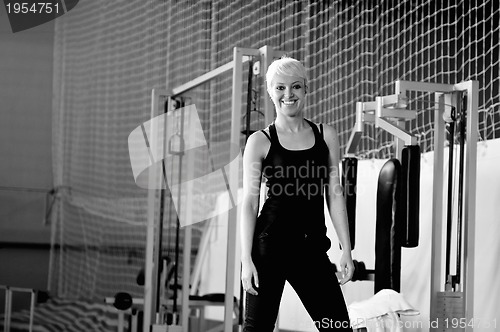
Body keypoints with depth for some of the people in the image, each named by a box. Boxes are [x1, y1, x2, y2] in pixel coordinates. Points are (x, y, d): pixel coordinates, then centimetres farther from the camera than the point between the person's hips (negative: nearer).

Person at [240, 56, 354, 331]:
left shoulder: (326, 136, 10)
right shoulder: (260, 142, 1)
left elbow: (334, 194, 10)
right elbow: (249, 201, -2)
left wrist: (346, 249, 4)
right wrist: (246, 259, -9)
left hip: (312, 247, 3)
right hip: (270, 244, -3)